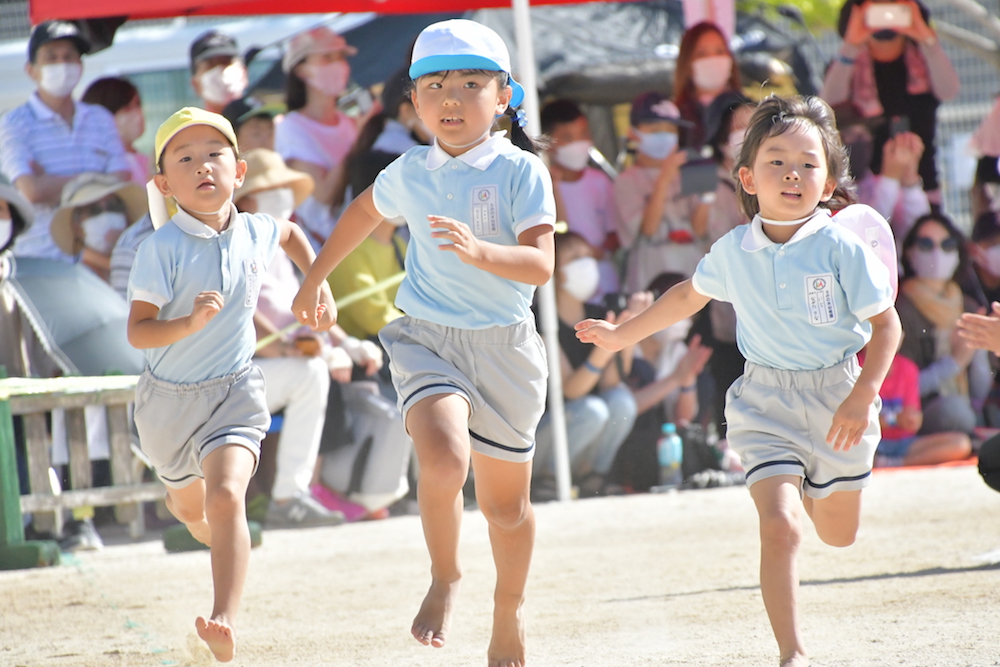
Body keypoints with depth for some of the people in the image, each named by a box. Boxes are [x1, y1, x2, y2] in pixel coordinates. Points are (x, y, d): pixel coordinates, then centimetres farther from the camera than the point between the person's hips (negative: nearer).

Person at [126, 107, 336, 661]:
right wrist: (191, 323, -40)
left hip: (234, 392, 0)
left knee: (226, 497, -24)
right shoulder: (162, 249, -20)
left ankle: (226, 626, -30)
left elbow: (289, 232, 20)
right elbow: (138, 331, -25)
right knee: (192, 510, 23)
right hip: (168, 397, 0)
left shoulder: (253, 234, -6)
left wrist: (319, 282, 11)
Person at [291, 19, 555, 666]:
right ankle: (446, 580, -1)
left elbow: (540, 264, -19)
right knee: (444, 459, -27)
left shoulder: (521, 172, -9)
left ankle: (510, 607, 40)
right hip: (427, 339, 1)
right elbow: (366, 210, 26)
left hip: (504, 346, -1)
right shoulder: (409, 173, 3)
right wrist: (315, 278, 32)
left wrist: (477, 250, -36)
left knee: (506, 503, 12)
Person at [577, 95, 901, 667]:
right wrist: (624, 334, 24)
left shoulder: (842, 250, -15)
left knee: (838, 534, 17)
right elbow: (691, 295, 17)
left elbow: (886, 324, -10)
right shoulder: (733, 252, -5)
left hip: (835, 398, 0)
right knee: (779, 527, -18)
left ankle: (811, 486, 54)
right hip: (766, 403, 0)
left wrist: (862, 397, -20)